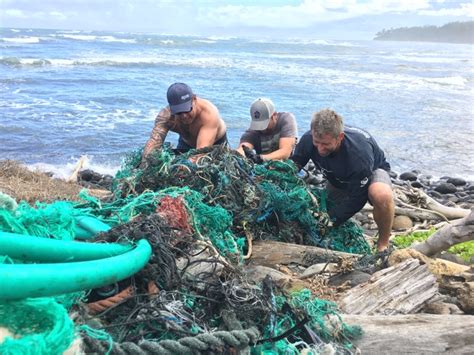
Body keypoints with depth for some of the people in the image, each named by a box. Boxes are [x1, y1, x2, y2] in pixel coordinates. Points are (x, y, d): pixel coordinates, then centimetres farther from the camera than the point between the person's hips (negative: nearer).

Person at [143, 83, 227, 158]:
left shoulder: (209, 112, -43)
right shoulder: (166, 116, -34)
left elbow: (202, 150, -53)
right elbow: (154, 141, -47)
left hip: (216, 144, -1)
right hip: (186, 144, 1)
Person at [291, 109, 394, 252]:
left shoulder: (359, 152, -43)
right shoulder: (308, 139, -29)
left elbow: (357, 198, -33)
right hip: (338, 180, 5)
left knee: (382, 195, -39)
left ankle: (383, 245, -15)